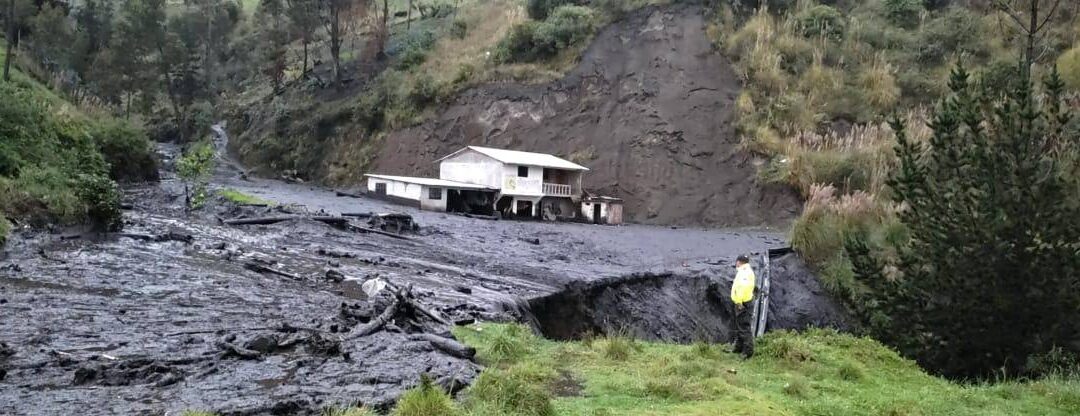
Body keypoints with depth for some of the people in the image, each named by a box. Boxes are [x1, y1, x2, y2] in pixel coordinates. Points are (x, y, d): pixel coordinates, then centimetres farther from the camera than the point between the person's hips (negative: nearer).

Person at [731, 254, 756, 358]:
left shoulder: (744, 272, -16)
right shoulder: (746, 271, 17)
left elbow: (743, 286, -30)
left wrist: (739, 301, -28)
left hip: (742, 304, -11)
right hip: (742, 303, 11)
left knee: (744, 327, -8)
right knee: (739, 326, 20)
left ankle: (748, 351, -5)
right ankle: (739, 348, 31)